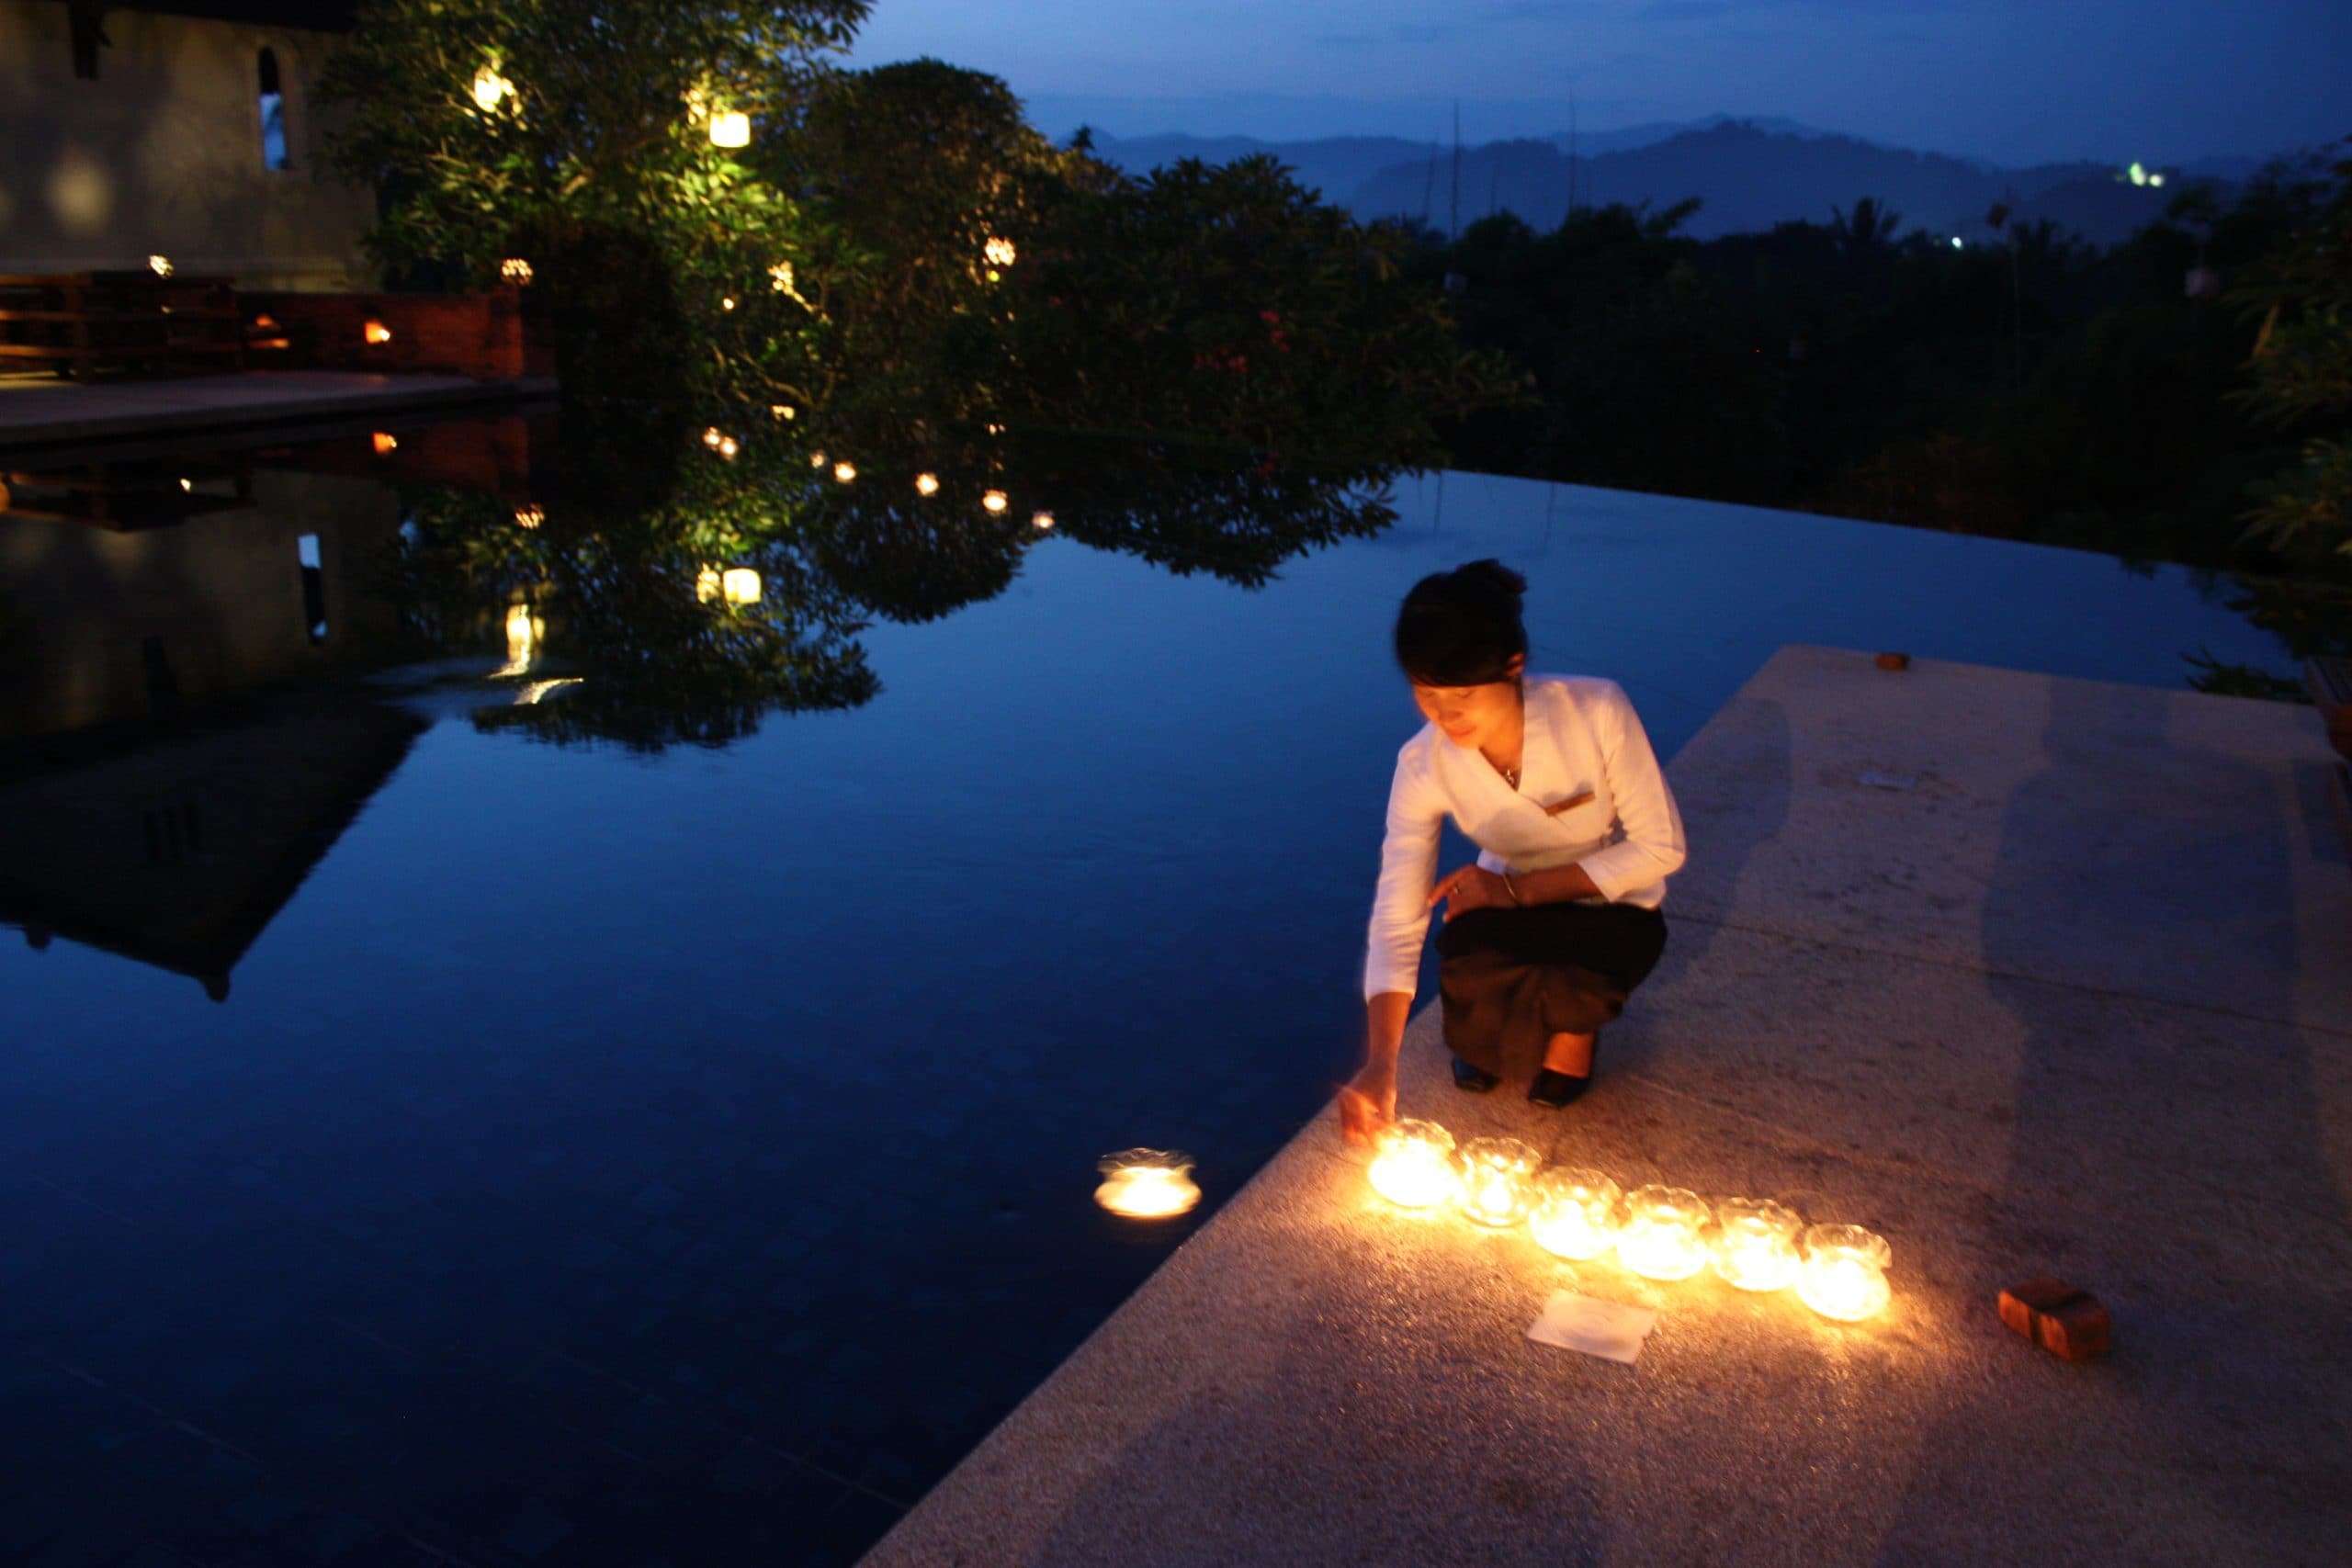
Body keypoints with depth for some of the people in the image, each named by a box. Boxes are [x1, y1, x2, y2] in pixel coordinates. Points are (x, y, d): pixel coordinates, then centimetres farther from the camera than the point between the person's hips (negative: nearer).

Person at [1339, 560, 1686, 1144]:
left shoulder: (1597, 710, -29)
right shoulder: (1424, 766, -22)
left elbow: (1661, 847, -19)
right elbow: (1396, 921, -24)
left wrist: (1520, 888, -25)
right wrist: (1380, 1065, -37)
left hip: (1613, 904, -2)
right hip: (1513, 900, 2)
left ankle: (1575, 1021, 6)